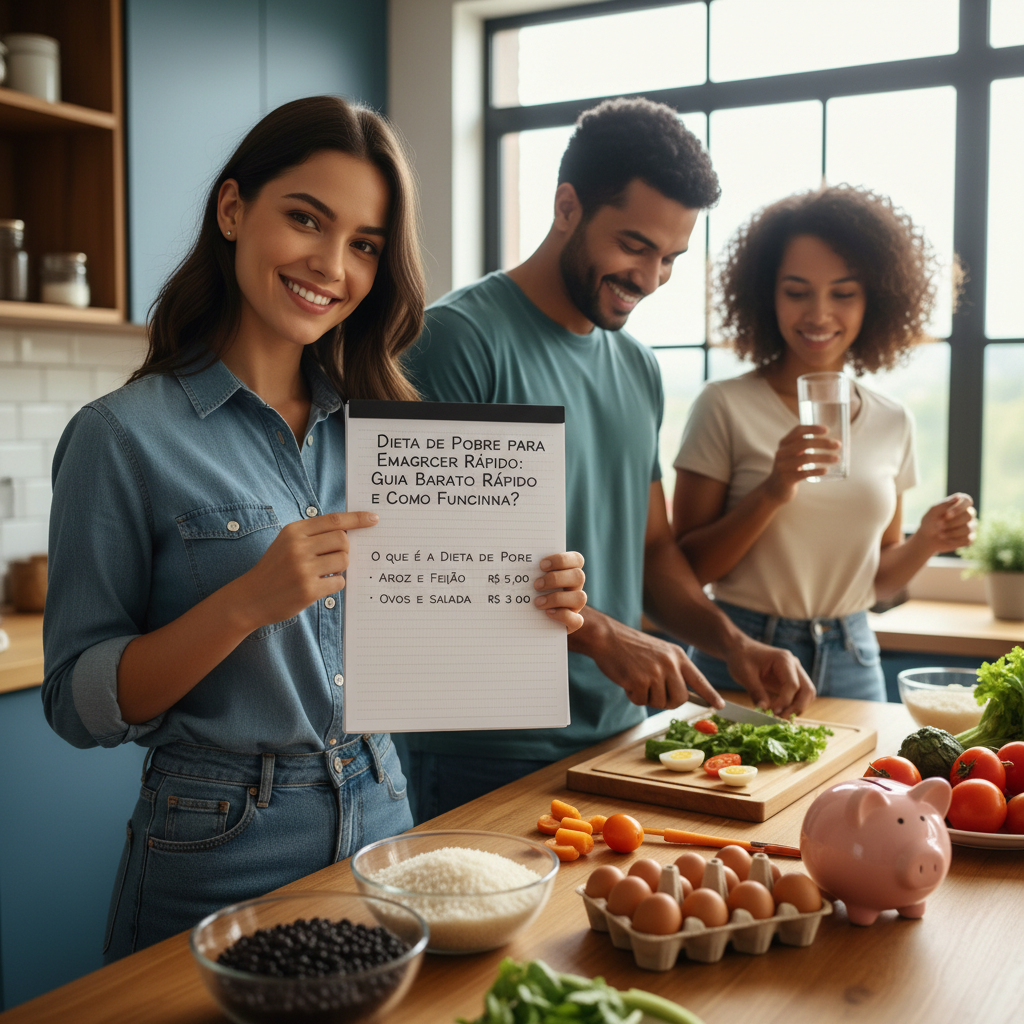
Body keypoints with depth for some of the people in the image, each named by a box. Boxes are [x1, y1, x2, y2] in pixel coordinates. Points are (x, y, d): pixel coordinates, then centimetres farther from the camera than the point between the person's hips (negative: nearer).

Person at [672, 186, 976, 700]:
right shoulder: (726, 405, -9)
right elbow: (684, 568, -11)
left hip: (853, 663, 4)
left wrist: (927, 542, -7)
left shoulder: (893, 423, 4)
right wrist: (771, 493, -23)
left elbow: (877, 578, 13)